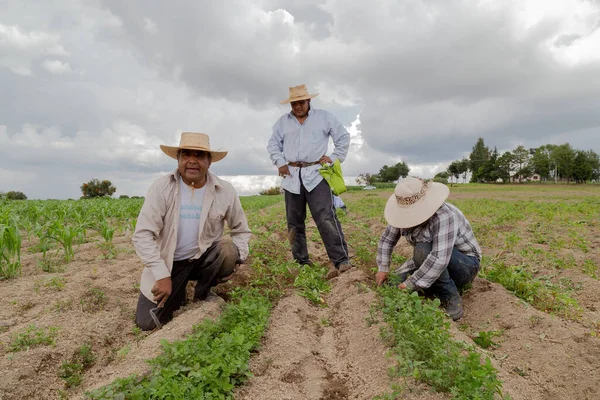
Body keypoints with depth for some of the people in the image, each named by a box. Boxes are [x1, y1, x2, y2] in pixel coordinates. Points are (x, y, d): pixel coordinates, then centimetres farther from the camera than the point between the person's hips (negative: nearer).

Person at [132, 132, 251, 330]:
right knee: (147, 322, -7)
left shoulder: (225, 191, -10)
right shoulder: (161, 187, -14)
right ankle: (178, 292, 24)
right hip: (167, 262, 0)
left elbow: (241, 230, 3)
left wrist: (235, 258, -15)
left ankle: (202, 294, -1)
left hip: (203, 258, 1)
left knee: (228, 249, -30)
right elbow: (142, 234, -17)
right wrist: (162, 275, -24)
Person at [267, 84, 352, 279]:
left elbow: (343, 137, 10)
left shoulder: (324, 117, 7)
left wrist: (334, 158, 1)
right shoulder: (283, 121, 14)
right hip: (292, 176, 4)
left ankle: (341, 261, -14)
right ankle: (301, 262, 19)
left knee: (326, 218, -16)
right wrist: (280, 163, 1)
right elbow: (273, 144, 16)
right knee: (294, 223, 7)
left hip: (316, 175, -4)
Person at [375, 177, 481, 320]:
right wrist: (383, 269, -8)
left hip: (466, 264, -7)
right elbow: (387, 239, 0)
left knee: (423, 250, -35)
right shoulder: (407, 213, -12)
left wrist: (411, 284, -36)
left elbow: (439, 259, -41)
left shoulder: (444, 216, -34)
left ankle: (451, 298, -16)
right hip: (432, 262, 7)